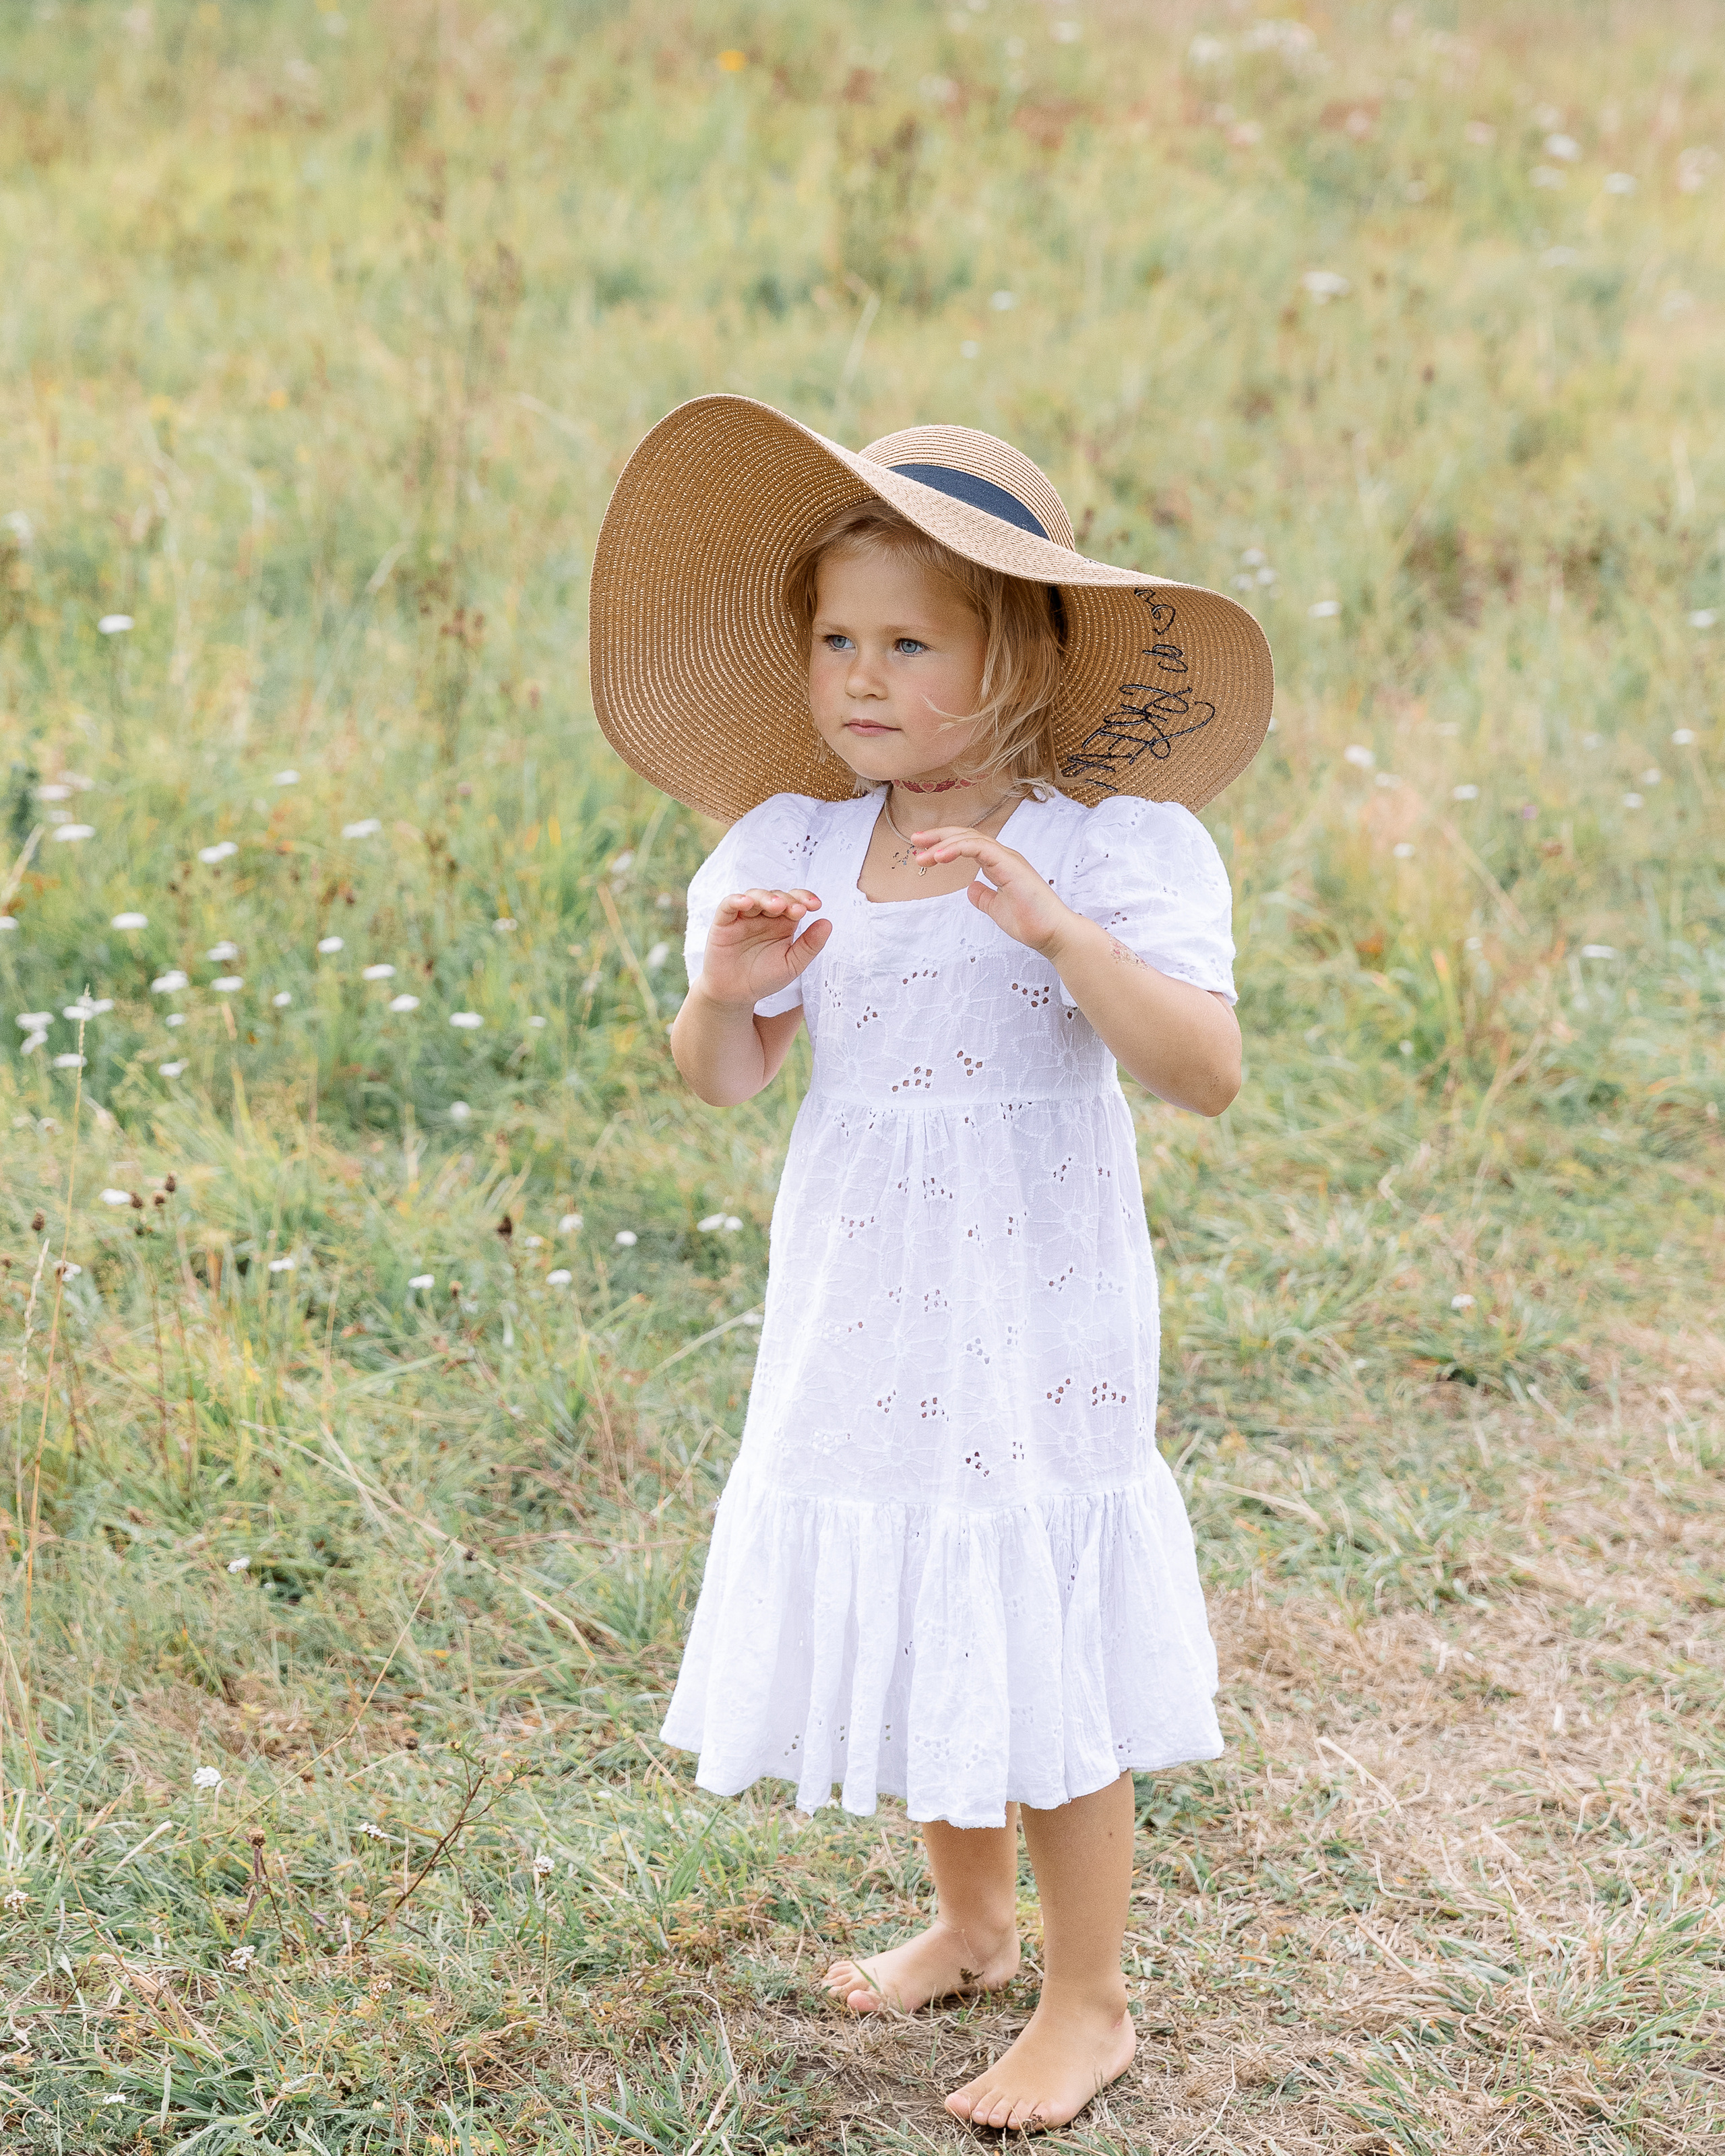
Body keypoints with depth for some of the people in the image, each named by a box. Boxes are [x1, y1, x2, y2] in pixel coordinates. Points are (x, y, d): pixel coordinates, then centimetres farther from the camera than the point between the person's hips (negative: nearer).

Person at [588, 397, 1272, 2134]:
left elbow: (1206, 1073, -25)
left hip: (1033, 1307, -5)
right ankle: (969, 1925, 42)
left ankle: (1087, 2005, 22)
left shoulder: (1115, 846, -14)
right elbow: (720, 1082, 6)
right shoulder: (788, 848, 0)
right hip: (858, 1307, 5)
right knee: (910, 1630, 18)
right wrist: (728, 989, -16)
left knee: (1046, 1671, 3)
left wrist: (1054, 925, -36)